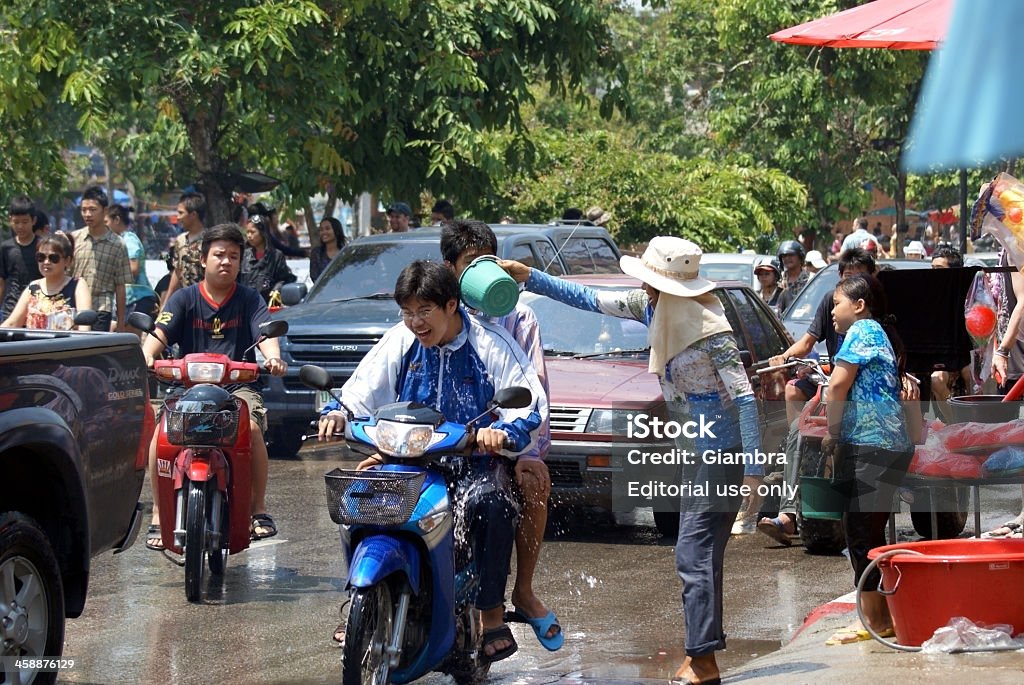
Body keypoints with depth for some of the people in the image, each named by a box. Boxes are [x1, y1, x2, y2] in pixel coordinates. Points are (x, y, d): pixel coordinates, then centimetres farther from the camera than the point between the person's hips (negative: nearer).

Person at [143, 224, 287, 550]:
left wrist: (273, 357, -32)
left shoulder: (249, 299, 9)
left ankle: (258, 509, -15)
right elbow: (160, 333, -7)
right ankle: (159, 515, -14)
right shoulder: (185, 298, 8)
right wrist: (147, 356, -30)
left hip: (237, 387, 0)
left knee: (252, 427, -31)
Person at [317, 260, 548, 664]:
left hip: (476, 460, -4)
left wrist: (504, 432, -32)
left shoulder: (491, 345, -5)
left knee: (491, 503, -36)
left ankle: (492, 613, -27)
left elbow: (532, 407, -11)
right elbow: (362, 392, 6)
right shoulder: (400, 341, 6)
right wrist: (338, 413, -17)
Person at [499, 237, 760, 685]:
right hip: (698, 451, 9)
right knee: (699, 554, 11)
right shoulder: (651, 307, 3)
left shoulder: (710, 330, -20)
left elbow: (745, 399, -20)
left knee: (694, 552, -13)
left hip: (722, 451, -9)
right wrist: (528, 277, 6)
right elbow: (590, 299, 11)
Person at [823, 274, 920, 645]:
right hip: (893, 445, 10)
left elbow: (838, 385, -16)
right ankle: (883, 615, 16)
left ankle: (873, 620, -5)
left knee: (861, 531, -6)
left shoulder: (863, 330, -7)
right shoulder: (884, 335, 21)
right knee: (870, 531, 13)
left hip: (868, 446, -10)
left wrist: (831, 433, -6)